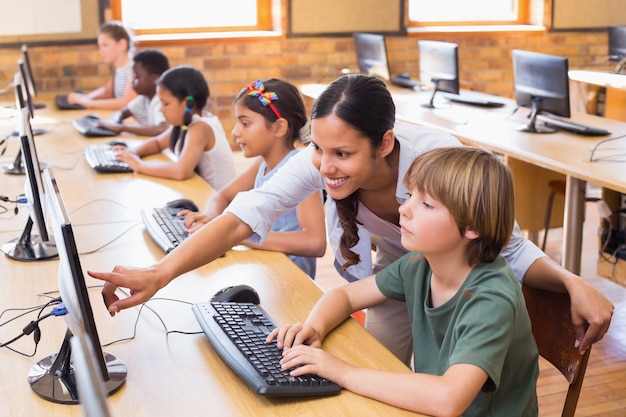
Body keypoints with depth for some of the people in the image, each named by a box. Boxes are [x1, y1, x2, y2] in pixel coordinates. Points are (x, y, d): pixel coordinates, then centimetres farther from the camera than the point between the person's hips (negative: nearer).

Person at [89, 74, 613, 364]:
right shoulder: (319, 161, -32)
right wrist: (159, 274, -54)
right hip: (396, 269, 4)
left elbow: (509, 248, -29)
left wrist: (573, 282, -47)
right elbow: (245, 215, -41)